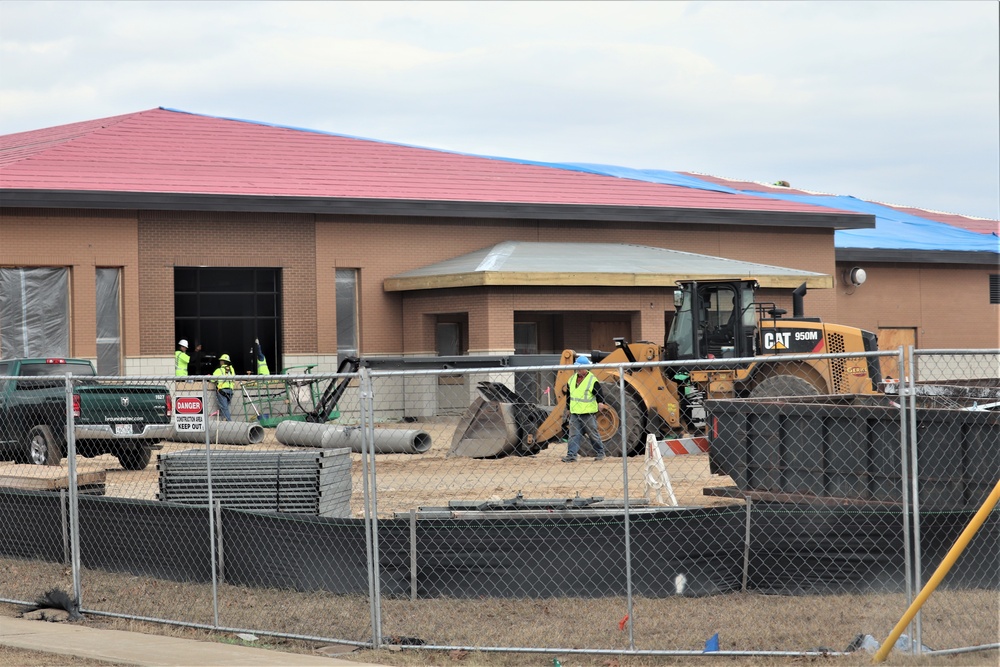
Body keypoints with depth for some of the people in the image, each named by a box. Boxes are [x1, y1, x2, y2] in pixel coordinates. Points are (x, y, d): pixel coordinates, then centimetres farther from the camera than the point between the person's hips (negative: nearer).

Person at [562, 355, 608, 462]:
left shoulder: (592, 380, -10)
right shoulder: (572, 379, 10)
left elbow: (599, 394, -9)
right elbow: (568, 394, 22)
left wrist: (601, 403, -28)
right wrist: (570, 407, 25)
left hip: (589, 414, -5)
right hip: (574, 413, 5)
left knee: (593, 434, 5)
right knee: (573, 435, -2)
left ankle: (600, 453, 19)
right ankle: (571, 455, -5)